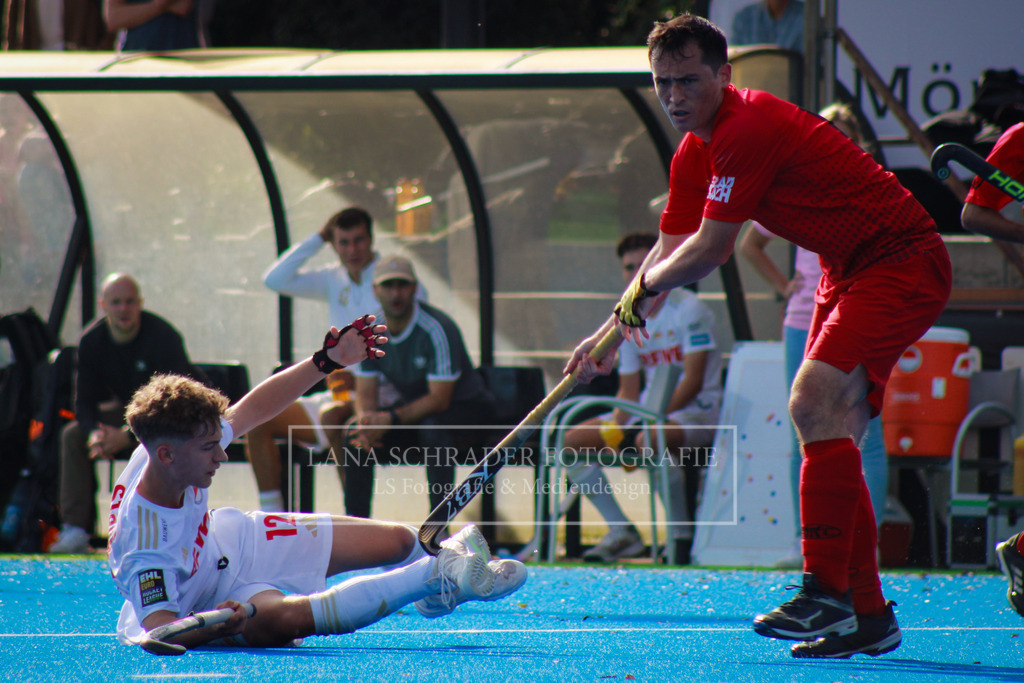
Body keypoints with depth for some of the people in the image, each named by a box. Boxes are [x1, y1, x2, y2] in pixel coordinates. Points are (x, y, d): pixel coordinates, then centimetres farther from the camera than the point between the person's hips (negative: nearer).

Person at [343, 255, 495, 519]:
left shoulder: (436, 330, -25)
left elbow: (439, 399, -27)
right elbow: (365, 392, -3)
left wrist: (391, 420, -36)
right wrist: (366, 420, -27)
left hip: (464, 407, -6)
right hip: (413, 405, 6)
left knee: (433, 427, -38)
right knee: (355, 430, -15)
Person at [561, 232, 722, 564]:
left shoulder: (689, 309, -10)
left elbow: (693, 382, -17)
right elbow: (629, 390, 12)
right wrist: (617, 427, -8)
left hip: (696, 410, -8)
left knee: (649, 442, -39)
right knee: (572, 442, -6)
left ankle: (683, 536, -25)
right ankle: (623, 534, -3)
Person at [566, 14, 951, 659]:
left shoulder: (748, 130, -23)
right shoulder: (695, 154, 9)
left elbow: (709, 251, -20)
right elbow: (669, 255, 18)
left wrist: (642, 288, -3)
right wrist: (609, 335, 14)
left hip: (902, 260, -10)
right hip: (848, 269, 10)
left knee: (815, 399, -25)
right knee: (833, 433, 6)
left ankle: (827, 593, -26)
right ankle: (869, 615, 8)